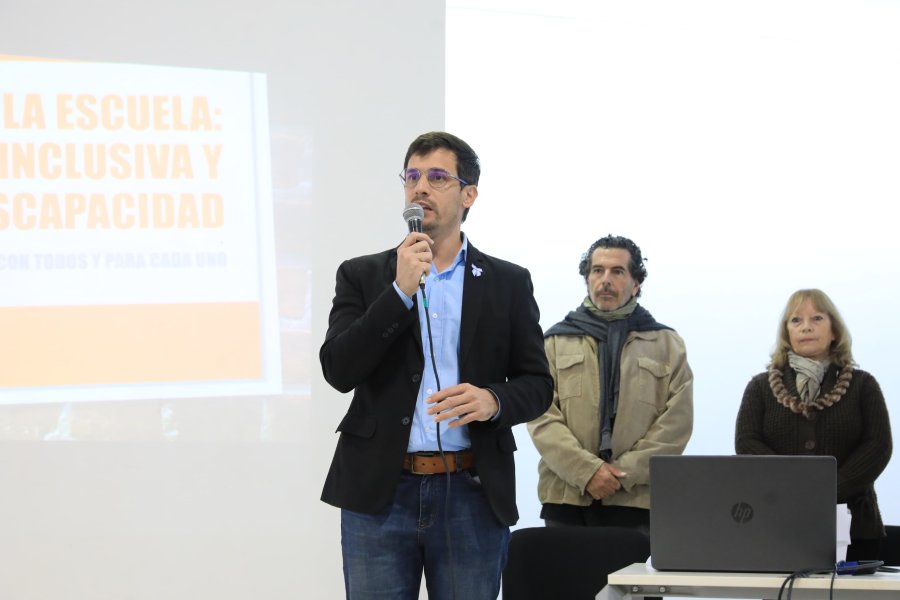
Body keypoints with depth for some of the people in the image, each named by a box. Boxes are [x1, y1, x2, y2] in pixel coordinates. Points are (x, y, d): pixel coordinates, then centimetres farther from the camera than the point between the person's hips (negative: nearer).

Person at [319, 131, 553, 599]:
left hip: (473, 495, 0)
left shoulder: (508, 283, 9)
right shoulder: (362, 276, 8)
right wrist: (400, 291, -12)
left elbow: (537, 383, 8)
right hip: (379, 493, 0)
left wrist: (494, 400, -15)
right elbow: (338, 370, -5)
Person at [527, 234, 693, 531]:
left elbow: (677, 421, 3)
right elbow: (542, 417, 1)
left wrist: (625, 473, -9)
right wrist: (587, 470, -12)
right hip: (566, 498, 0)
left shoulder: (667, 344, 13)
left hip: (636, 499, 0)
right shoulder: (556, 342, 13)